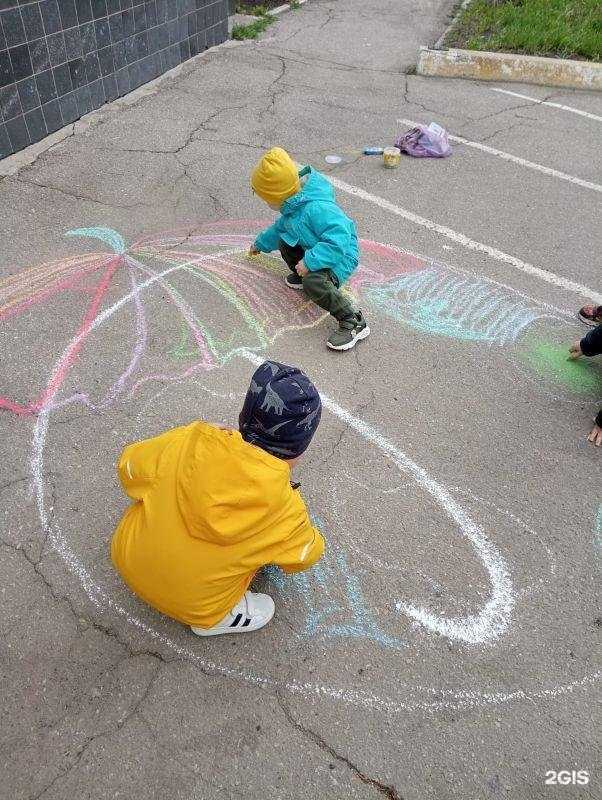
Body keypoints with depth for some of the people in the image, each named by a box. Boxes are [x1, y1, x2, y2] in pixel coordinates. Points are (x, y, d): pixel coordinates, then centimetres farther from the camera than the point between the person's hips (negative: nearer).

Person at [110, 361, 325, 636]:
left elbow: (129, 466, -2)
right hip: (192, 606, -3)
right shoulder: (286, 510, -25)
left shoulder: (190, 441, -21)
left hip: (127, 561, 3)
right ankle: (214, 620, 8)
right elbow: (305, 557, -2)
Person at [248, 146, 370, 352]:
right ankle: (302, 276, 26)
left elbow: (338, 241, -40)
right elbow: (281, 226, 25)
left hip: (341, 257, -10)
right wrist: (260, 244, 38)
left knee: (313, 284, -36)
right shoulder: (294, 204, 3)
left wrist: (309, 261, -40)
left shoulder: (317, 208, -31)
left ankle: (354, 323, -28)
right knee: (285, 241, 13)